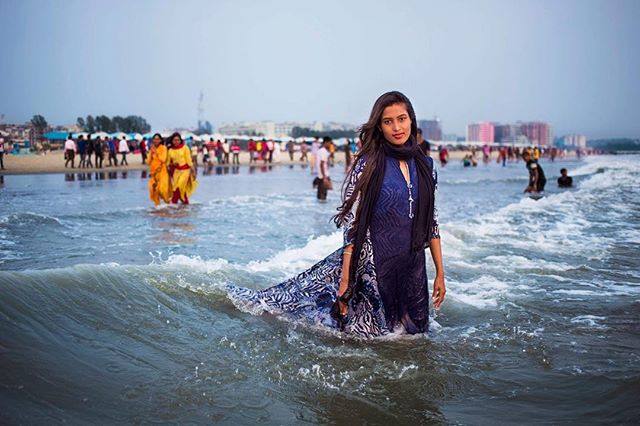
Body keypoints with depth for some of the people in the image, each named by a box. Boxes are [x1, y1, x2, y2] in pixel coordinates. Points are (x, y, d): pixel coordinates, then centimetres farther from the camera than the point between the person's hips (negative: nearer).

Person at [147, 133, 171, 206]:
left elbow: (163, 159, -14)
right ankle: (157, 204, 11)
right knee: (153, 188, 0)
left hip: (162, 171, -5)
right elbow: (149, 161, 8)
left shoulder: (163, 148, -2)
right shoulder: (151, 149, 11)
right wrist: (151, 153, -4)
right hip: (153, 171, 5)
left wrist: (156, 152, -14)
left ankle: (168, 201, 5)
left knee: (162, 188, -14)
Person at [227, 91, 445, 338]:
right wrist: (345, 281, -17)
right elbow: (352, 226, -12)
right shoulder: (368, 165, -10)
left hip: (413, 270, 5)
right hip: (372, 266, -5)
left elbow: (431, 223, 11)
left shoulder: (424, 166, 5)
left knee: (415, 333, 15)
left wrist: (440, 273, 9)